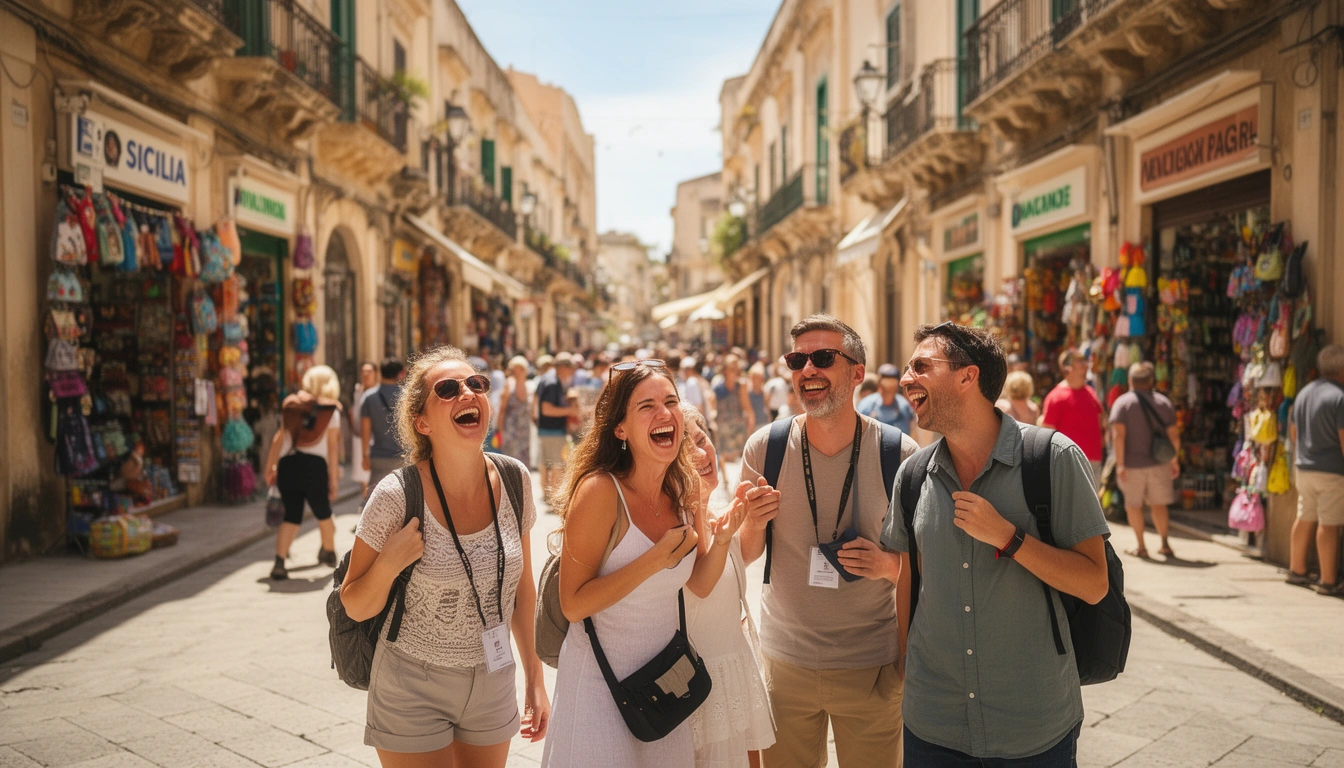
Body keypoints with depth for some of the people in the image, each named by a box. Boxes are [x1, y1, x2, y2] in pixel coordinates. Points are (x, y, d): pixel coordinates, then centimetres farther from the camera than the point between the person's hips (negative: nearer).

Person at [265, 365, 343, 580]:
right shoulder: (332, 411, 5)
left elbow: (278, 439, 7)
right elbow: (332, 447, -1)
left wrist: (270, 467, 9)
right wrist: (333, 478, 1)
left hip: (288, 464, 3)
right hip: (314, 465, -3)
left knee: (291, 517, 7)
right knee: (323, 513, 18)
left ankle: (279, 563, -9)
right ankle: (329, 552, 37)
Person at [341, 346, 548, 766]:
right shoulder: (397, 497, -20)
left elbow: (522, 588, 5)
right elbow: (356, 607, -7)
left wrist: (535, 681, 8)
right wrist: (388, 565, -27)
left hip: (493, 685, 4)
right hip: (413, 691, -3)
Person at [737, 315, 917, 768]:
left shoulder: (899, 454, -11)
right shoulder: (765, 448, -7)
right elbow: (745, 556, 4)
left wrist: (889, 564, -20)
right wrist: (753, 523, -18)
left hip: (872, 666, -1)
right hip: (786, 659, 1)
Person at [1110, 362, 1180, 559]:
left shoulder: (1122, 402, -6)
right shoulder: (1163, 402, 5)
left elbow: (1118, 434, -16)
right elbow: (1174, 434, 4)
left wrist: (1120, 463, -15)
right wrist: (1175, 460, 13)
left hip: (1132, 464, -3)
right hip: (1159, 462, 3)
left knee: (1133, 505, 8)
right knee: (1158, 504, 15)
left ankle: (1140, 546, 11)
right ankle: (1164, 543, 15)